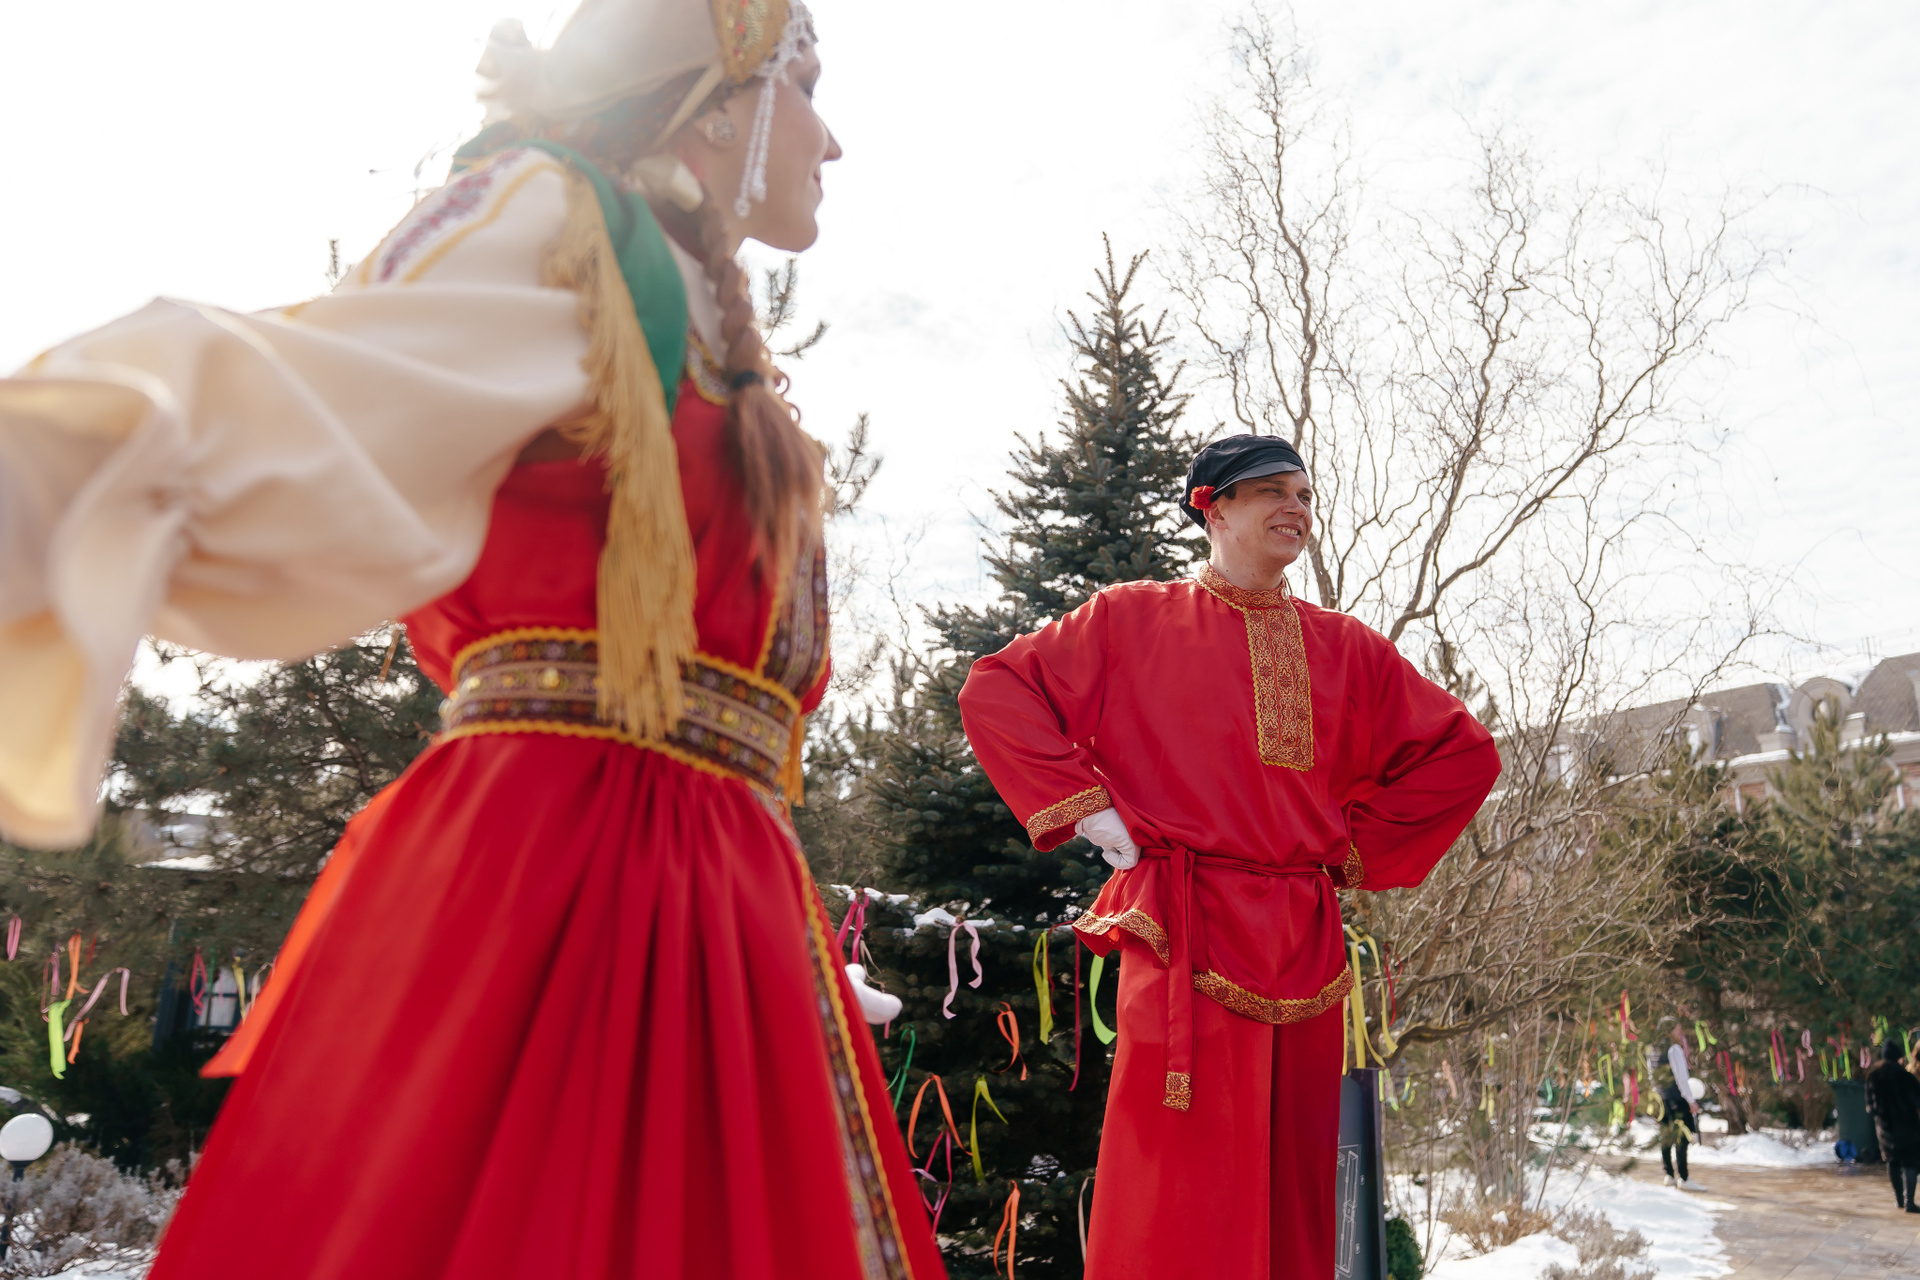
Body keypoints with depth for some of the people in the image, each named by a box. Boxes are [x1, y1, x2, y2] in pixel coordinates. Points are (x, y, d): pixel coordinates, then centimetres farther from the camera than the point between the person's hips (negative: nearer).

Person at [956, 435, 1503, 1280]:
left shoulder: (1346, 648, 13)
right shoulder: (1131, 620, 5)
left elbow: (1463, 753, 18)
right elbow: (994, 690, 4)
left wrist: (1358, 846, 10)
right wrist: (1083, 804, -3)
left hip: (1303, 947, 4)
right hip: (1186, 940, -4)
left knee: (1292, 1195, 10)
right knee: (1181, 1194, -6)